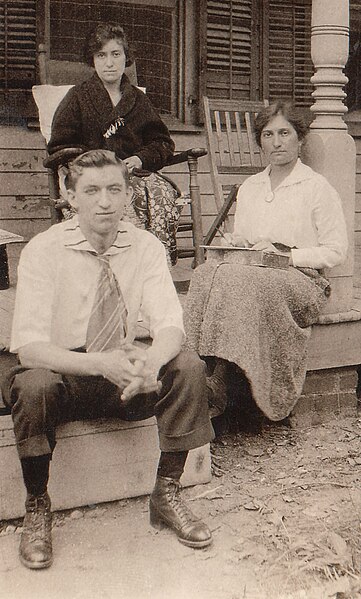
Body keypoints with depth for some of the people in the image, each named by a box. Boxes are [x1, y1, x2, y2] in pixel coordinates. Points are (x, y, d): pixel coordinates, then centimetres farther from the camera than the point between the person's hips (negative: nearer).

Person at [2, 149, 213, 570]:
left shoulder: (146, 247, -6)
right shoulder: (44, 250, -14)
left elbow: (170, 325, -15)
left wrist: (149, 362, -40)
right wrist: (101, 364, -40)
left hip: (125, 378, 3)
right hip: (63, 376, -2)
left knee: (188, 368, -23)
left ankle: (166, 495, -6)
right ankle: (36, 510, -12)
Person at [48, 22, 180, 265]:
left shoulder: (137, 99, 22)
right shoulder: (78, 97, 12)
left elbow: (163, 143, 21)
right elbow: (60, 148, 7)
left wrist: (140, 159, -2)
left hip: (136, 171, 3)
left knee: (163, 191, -32)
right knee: (132, 194, -37)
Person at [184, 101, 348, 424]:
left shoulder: (318, 188, 5)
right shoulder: (249, 188, 22)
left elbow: (335, 251, 0)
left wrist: (284, 255, -11)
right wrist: (235, 242, 2)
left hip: (300, 279, -4)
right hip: (252, 274, 5)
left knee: (239, 283, -36)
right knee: (207, 272, -29)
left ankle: (215, 396, -34)